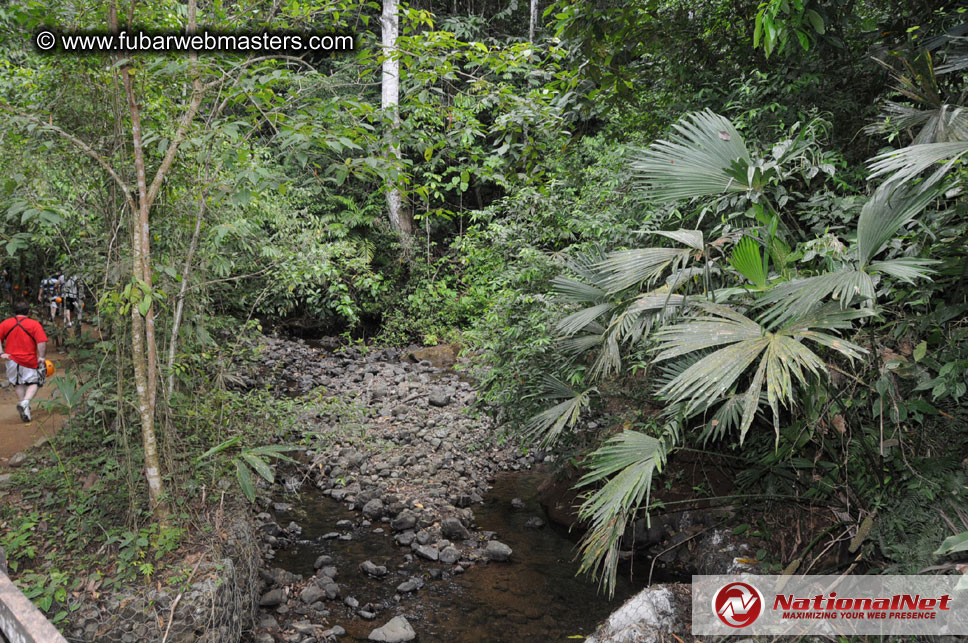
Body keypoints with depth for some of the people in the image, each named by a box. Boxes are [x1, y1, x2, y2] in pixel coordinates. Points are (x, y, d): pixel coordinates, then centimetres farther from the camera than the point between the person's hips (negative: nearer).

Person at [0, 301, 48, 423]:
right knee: (33, 383, 6)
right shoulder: (34, 324, -4)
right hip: (29, 360, -3)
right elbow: (42, 342, -13)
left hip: (11, 360, 3)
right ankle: (25, 402, -18)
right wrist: (42, 357, -7)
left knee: (19, 385, 16)